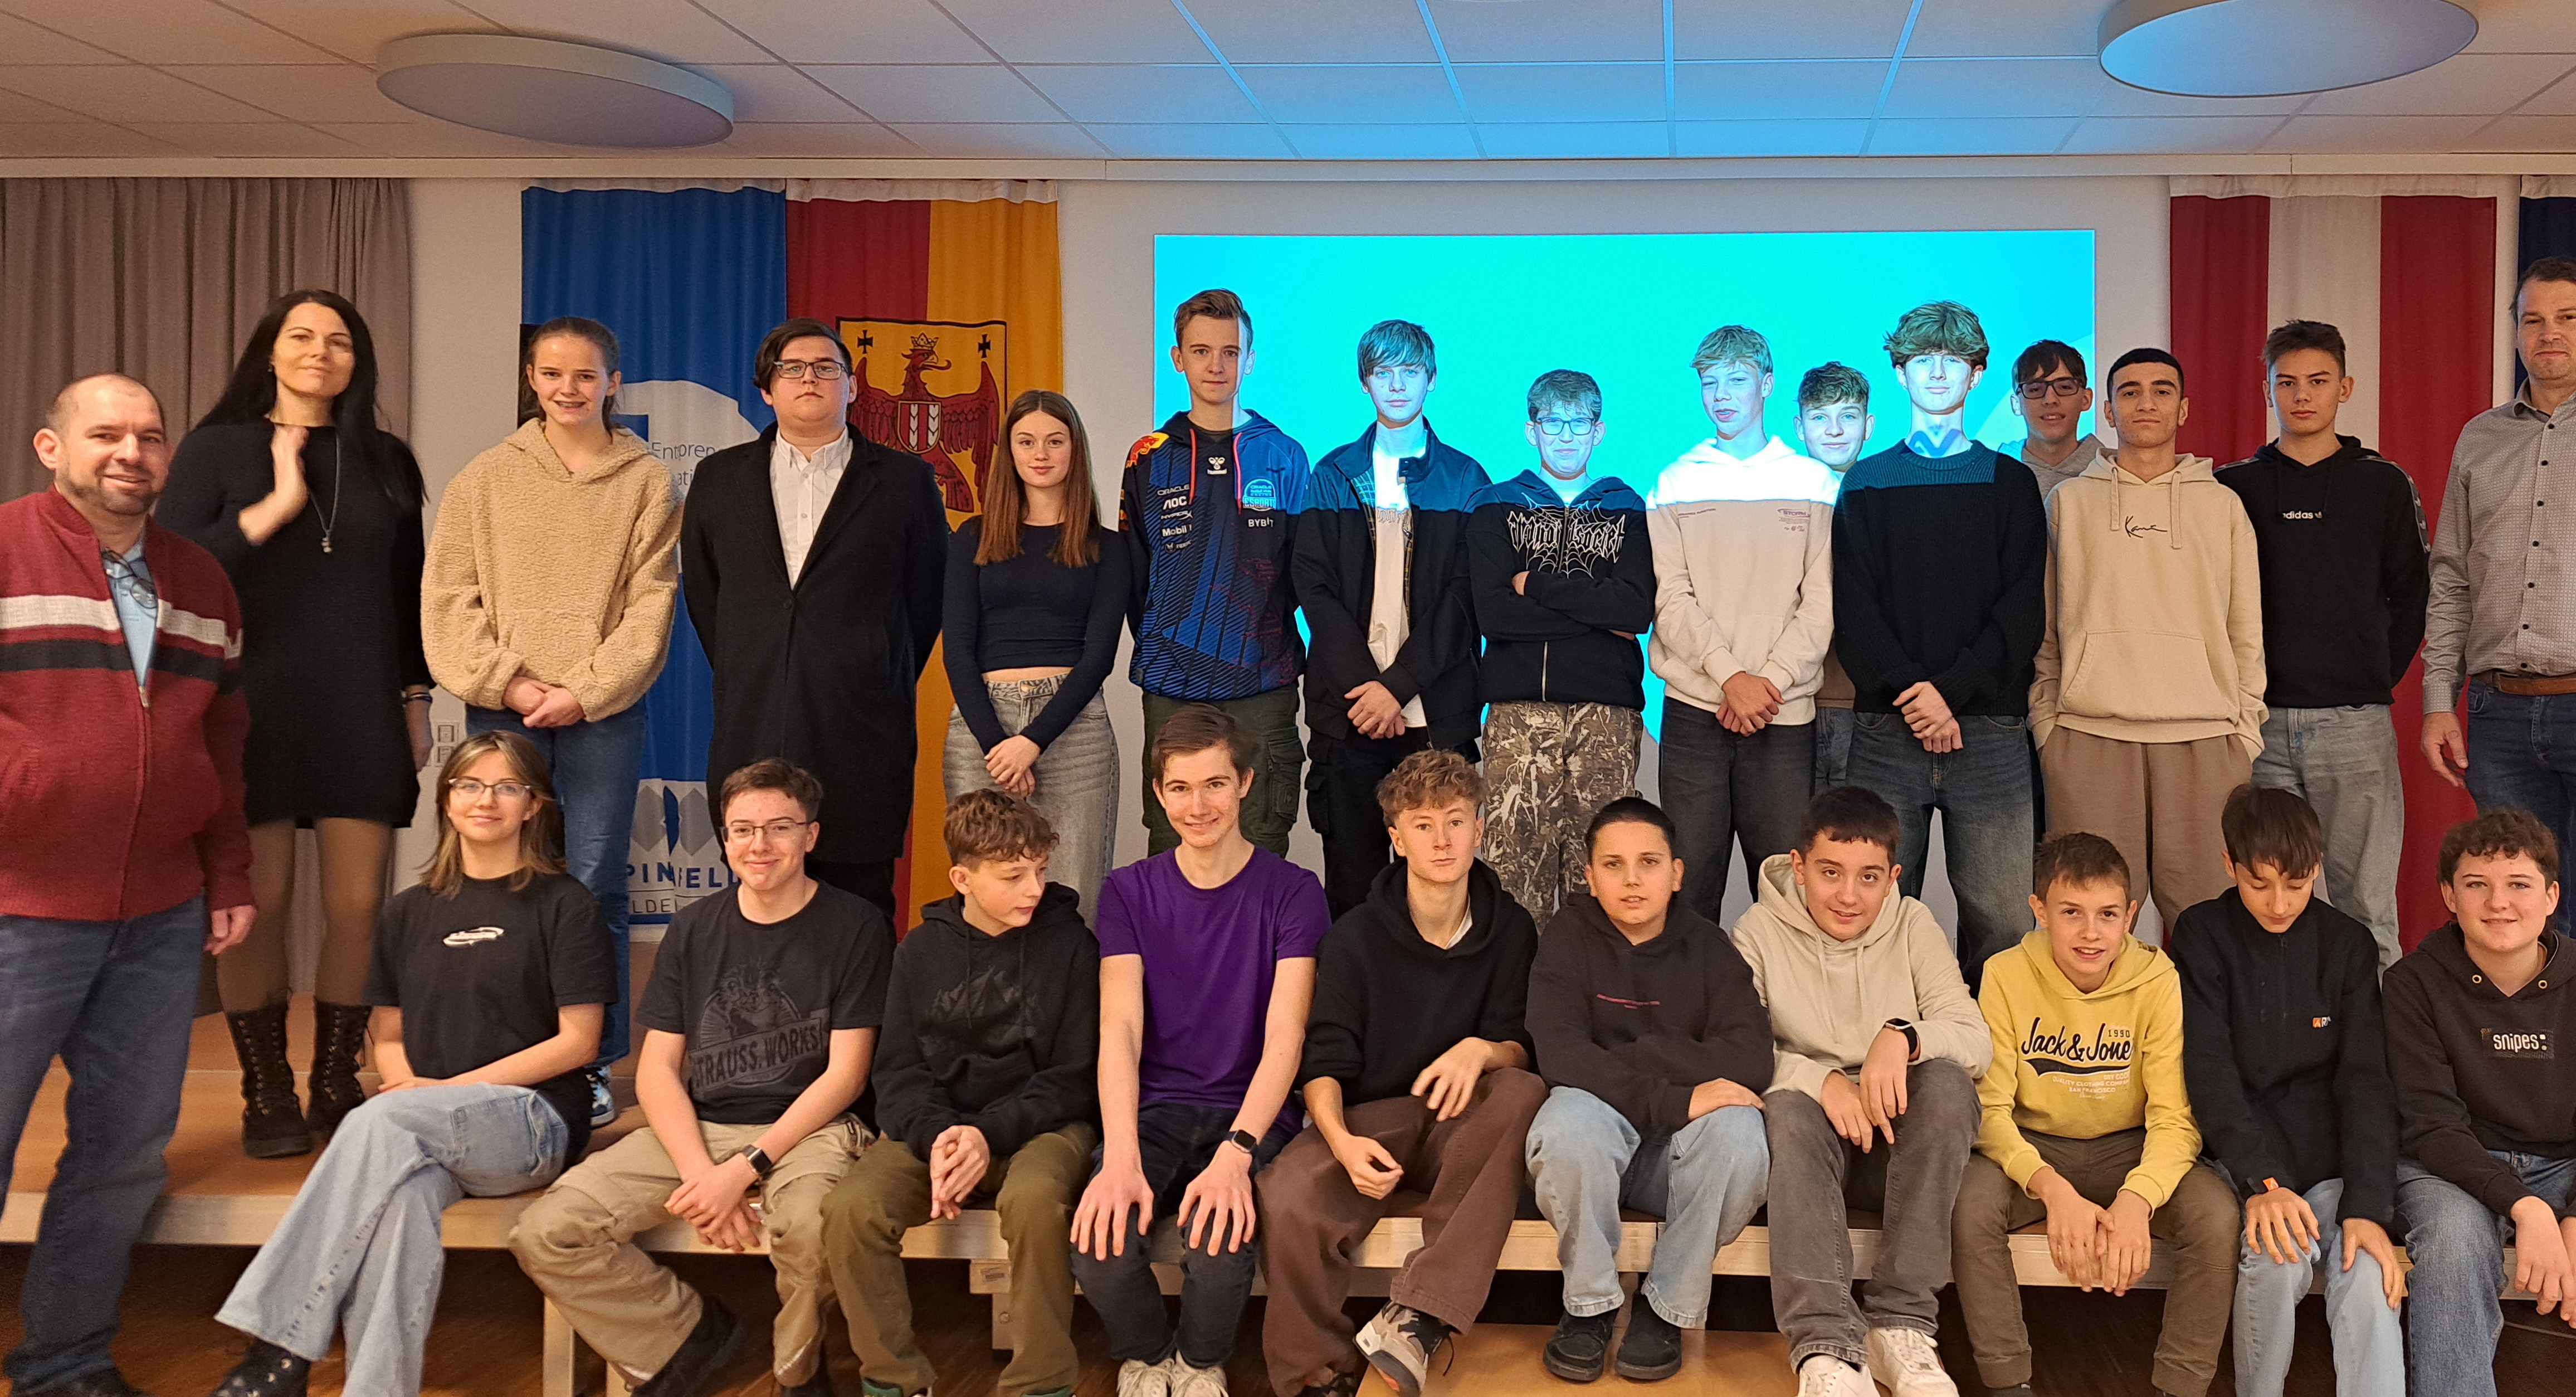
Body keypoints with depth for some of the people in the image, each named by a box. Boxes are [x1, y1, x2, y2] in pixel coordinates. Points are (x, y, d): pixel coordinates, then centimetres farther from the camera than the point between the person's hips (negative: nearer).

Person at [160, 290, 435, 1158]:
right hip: (254, 707, -2)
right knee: (258, 905, -1)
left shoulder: (385, 461, 12)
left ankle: (336, 1087, 12)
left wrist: (416, 697, 9)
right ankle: (267, 1096, 11)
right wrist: (277, 504, -12)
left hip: (362, 712, 2)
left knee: (358, 906, -2)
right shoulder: (218, 449, 5)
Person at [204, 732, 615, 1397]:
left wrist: (454, 1089, -9)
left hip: (531, 1122, -3)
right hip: (424, 1137, 3)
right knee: (400, 1196, -36)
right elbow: (388, 1036, 21)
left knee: (382, 1121, -33)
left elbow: (579, 1041, -2)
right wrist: (405, 1081, -4)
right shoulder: (409, 913, 19)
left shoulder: (563, 906, 4)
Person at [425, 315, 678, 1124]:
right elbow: (449, 597, 4)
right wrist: (508, 683, -8)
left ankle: (593, 1066, 10)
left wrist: (586, 690, -10)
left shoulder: (646, 481, 5)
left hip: (604, 714, -1)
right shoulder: (486, 479, 8)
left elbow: (649, 604, 0)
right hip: (502, 711, 1)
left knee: (596, 885, 1)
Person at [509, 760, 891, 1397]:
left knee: (807, 1219, -39)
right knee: (544, 1233, -16)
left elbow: (845, 1074, -6)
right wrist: (700, 1173, -12)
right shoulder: (695, 928, 10)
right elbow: (657, 1069, 6)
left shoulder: (854, 926, -2)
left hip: (809, 1128, -4)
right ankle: (692, 1333, 8)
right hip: (697, 1129, 4)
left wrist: (746, 1169, -16)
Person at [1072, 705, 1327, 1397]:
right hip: (1156, 1106, 2)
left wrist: (1235, 1154, -27)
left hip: (1251, 1110, -2)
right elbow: (1119, 1030, -6)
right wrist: (1121, 1159, -23)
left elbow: (1284, 1039, -11)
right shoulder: (1128, 892, 6)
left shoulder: (1292, 892, -1)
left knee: (1220, 1239, -31)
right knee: (1099, 1238, -27)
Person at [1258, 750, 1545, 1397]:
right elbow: (1325, 1062, -4)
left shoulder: (1512, 931, 3)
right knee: (1288, 1201, -34)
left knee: (1522, 1092, -34)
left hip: (1463, 1126, 2)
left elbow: (1522, 1048, 2)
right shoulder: (1355, 937, -2)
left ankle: (1417, 1317, -35)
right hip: (1370, 1120, -1)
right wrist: (1341, 1139, -26)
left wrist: (1483, 1050, -24)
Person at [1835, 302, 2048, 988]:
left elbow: (2021, 609, 3)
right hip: (1887, 728, 0)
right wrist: (1912, 692, -11)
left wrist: (1952, 690, -11)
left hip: (1989, 728, 0)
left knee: (2001, 919, -5)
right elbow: (1853, 607, 3)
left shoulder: (2010, 482, 13)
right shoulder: (1866, 483, 14)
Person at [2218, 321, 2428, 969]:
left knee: (2364, 902, -1)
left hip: (2354, 721, 0)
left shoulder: (2383, 484, 9)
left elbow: (2411, 594, 11)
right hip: (2259, 722, 1)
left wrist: (2379, 678, 3)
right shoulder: (2234, 489, 9)